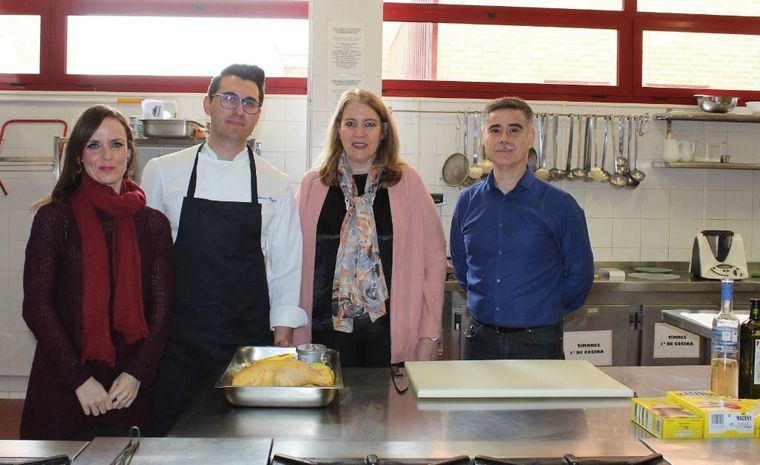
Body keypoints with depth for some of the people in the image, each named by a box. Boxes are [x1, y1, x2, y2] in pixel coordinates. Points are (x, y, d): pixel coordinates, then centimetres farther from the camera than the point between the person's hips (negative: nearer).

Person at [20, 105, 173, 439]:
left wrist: (136, 374, -7)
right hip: (62, 388, -2)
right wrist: (79, 379, -11)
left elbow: (161, 309, 5)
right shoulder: (55, 217, -2)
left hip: (129, 390, 2)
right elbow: (36, 306, -6)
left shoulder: (153, 223, 5)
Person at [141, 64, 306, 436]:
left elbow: (286, 264, 6)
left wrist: (283, 329, 2)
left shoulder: (274, 184, 4)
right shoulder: (162, 171, 2)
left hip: (248, 335, 1)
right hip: (177, 335, 0)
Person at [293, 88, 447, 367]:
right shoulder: (312, 185, 6)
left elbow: (434, 256, 0)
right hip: (327, 331, 1)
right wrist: (293, 332, 4)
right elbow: (298, 260, 8)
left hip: (392, 333, -1)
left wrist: (429, 334, -4)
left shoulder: (407, 182, 2)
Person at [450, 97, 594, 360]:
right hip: (479, 340, 3)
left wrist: (545, 313, 7)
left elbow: (580, 274, 2)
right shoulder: (468, 202, 4)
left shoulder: (560, 206, -6)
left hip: (538, 344, -3)